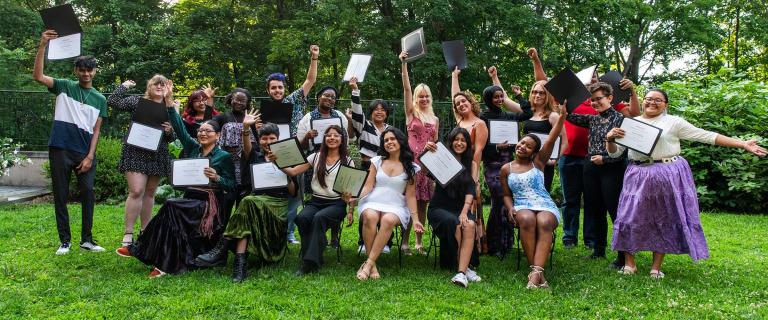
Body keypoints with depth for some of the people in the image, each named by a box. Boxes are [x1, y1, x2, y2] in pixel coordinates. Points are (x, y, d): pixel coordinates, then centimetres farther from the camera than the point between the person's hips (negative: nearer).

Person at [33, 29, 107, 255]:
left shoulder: (100, 99, 9)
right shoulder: (64, 87, 6)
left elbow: (96, 131, 6)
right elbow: (38, 76, -11)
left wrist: (90, 156, -3)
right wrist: (43, 45, -20)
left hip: (85, 153, 1)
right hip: (60, 150, -1)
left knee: (88, 193, -1)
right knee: (60, 195, 3)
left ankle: (87, 239, 9)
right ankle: (65, 241, 11)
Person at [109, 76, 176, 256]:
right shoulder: (138, 101, 2)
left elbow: (173, 138, 12)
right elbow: (113, 101, -9)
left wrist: (169, 131, -10)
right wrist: (124, 86, 2)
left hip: (158, 155, 4)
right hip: (136, 152, -4)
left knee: (149, 193, 12)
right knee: (136, 191, -15)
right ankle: (127, 237, -10)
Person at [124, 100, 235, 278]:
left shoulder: (224, 156, 0)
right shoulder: (193, 148, 14)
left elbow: (232, 186, -4)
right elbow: (180, 129, 9)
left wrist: (216, 178, -21)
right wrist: (171, 105, 7)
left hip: (210, 205, -5)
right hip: (190, 199, 5)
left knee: (171, 206, -26)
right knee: (171, 211, -25)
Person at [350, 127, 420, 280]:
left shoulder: (410, 167, 10)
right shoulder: (377, 161, 13)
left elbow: (410, 195, 8)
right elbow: (367, 186, 7)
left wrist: (415, 219, -2)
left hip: (396, 206, -1)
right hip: (372, 203, 1)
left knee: (388, 220, -37)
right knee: (370, 217, -36)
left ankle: (368, 264, -32)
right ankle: (373, 265, -27)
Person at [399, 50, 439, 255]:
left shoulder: (435, 119, 17)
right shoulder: (411, 113, 5)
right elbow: (406, 88, -5)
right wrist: (403, 64, -13)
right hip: (412, 160, -4)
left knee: (423, 203, 6)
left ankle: (419, 242, 14)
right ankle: (405, 242, 0)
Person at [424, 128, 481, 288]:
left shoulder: (470, 165, 12)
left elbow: (470, 192, 1)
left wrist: (464, 212, -16)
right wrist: (426, 152, -34)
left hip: (461, 208, 2)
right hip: (439, 208, -2)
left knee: (470, 225, -31)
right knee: (453, 223, -34)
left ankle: (461, 272, -36)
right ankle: (464, 267, -23)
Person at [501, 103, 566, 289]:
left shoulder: (538, 162, 10)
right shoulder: (506, 169, 14)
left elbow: (552, 139, -1)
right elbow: (506, 194, 18)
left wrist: (562, 115, -13)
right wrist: (510, 208, -4)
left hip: (545, 205, 0)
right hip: (522, 207, 0)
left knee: (544, 222, -36)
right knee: (526, 219, -36)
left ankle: (536, 272, -47)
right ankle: (537, 273, -37)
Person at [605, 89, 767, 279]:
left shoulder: (674, 122, 4)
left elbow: (707, 136, 3)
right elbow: (615, 152, 10)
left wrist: (743, 144, -3)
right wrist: (610, 139, -12)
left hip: (669, 176, -1)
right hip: (639, 177, 1)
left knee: (665, 220, 4)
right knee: (631, 218, -2)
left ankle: (656, 267, 16)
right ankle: (629, 263, 12)